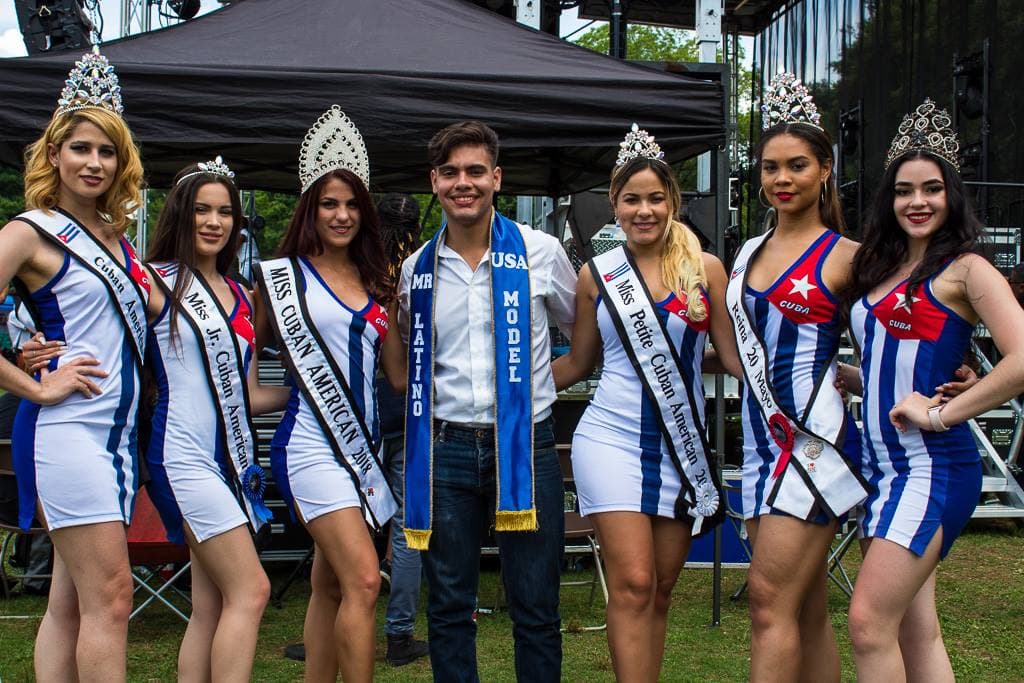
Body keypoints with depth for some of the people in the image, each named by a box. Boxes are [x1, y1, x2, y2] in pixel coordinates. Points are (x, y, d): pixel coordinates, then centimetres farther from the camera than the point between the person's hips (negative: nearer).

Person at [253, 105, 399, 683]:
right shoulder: (282, 275, -1)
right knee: (363, 580, -15)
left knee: (331, 587, 11)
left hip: (364, 443, 6)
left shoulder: (374, 281, 14)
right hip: (312, 443, -6)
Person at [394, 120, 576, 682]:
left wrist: (541, 379, 7)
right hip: (445, 448, 2)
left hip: (525, 446, -2)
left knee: (536, 609, 3)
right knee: (449, 608, 10)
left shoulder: (541, 252, -1)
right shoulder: (417, 268, 8)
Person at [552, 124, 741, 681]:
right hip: (613, 440, -1)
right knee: (632, 584, -11)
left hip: (682, 446, 2)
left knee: (661, 590, 8)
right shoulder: (597, 274, 4)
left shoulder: (706, 269, 4)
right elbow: (577, 362, 13)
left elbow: (736, 356, 5)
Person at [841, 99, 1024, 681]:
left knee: (869, 623, -13)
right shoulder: (879, 267, 16)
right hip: (881, 460, 7)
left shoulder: (966, 269, -7)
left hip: (934, 465, -7)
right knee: (916, 629, 10)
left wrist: (941, 413, -17)